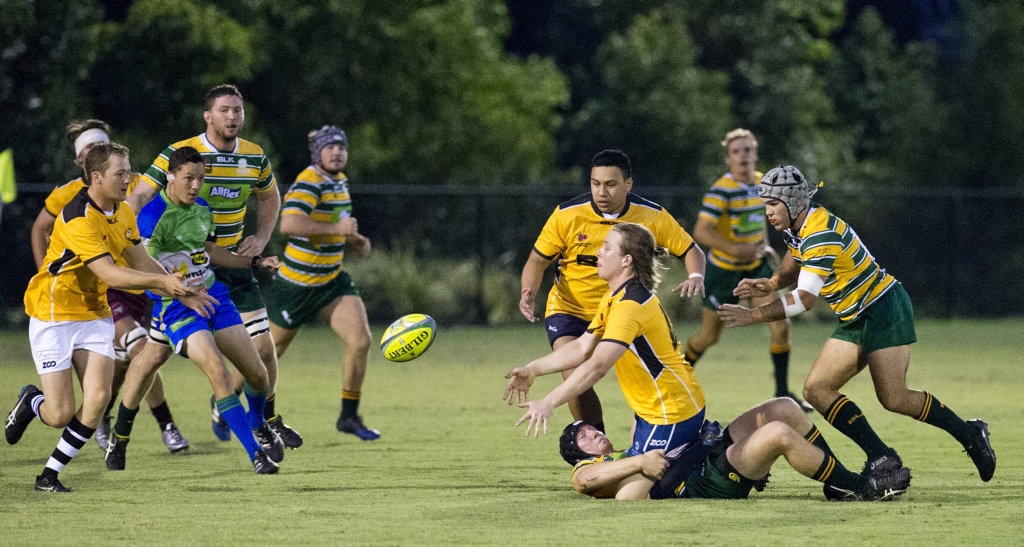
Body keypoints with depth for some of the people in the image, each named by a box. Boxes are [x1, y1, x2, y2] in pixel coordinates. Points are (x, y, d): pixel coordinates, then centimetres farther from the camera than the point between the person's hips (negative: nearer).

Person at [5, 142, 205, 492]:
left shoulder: (123, 214, 4)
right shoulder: (79, 219, -25)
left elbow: (140, 263, 12)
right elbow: (110, 274, -30)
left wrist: (181, 293, 1)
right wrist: (163, 281, -34)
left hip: (94, 315, 7)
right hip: (54, 315, -7)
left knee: (98, 398, -11)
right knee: (61, 414, -10)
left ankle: (50, 475, 4)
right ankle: (31, 403, 29)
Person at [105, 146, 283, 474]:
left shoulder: (202, 209, 8)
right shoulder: (152, 216, -16)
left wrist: (255, 262, 24)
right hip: (175, 307, -7)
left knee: (257, 373, 3)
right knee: (219, 373, -23)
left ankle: (259, 427, 36)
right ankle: (256, 454, -17)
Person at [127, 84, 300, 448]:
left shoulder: (254, 157, 2)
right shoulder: (179, 154, -13)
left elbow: (269, 197, 22)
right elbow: (139, 196, -15)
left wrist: (261, 237, 8)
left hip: (231, 263, 4)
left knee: (263, 347, 0)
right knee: (156, 352, -8)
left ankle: (267, 418, 23)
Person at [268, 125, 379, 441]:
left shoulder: (339, 180, 7)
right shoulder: (309, 183, -21)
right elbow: (289, 224, -37)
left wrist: (353, 239, 8)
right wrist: (336, 228, -33)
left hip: (332, 281, 7)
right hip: (297, 285, -7)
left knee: (360, 341, -10)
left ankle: (349, 416, 3)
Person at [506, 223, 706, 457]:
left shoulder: (630, 305, -25)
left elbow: (597, 366, -35)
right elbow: (583, 347, 13)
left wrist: (548, 402, -38)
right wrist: (533, 369, 6)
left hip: (671, 415, -10)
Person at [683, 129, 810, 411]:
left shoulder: (761, 182, 0)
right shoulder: (721, 191, -23)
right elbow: (701, 231, -31)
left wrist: (764, 245, 9)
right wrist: (735, 249, -37)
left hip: (755, 266, 5)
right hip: (723, 270, -5)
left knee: (780, 327, -6)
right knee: (709, 336, 6)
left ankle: (782, 392, 7)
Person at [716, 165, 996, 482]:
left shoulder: (821, 233, -27)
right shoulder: (795, 228, 3)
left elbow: (805, 299, -30)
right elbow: (795, 264, 20)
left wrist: (752, 316, -28)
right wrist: (771, 284, -2)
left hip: (883, 308, -10)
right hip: (855, 320, 10)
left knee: (894, 399, -14)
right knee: (817, 390, -4)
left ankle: (970, 435, 7)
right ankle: (881, 458, -5)